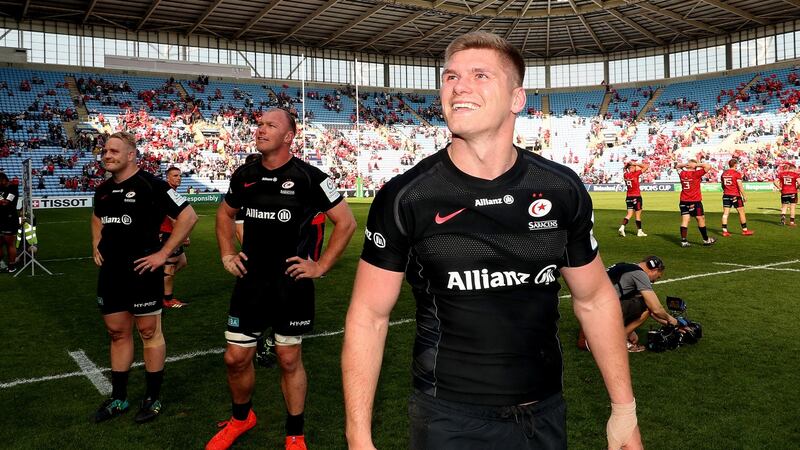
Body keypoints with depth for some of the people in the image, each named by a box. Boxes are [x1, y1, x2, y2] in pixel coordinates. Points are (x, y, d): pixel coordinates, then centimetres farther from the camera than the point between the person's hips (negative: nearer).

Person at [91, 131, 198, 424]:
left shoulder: (151, 185, -14)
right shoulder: (103, 190, 9)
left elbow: (188, 216, -18)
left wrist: (164, 253, -17)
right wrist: (96, 245, 16)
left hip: (142, 272, -7)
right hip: (110, 272, 7)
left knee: (149, 332, 4)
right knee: (118, 333, 14)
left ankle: (154, 398, 18)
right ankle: (118, 399, 27)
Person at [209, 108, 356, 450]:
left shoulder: (309, 177, -11)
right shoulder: (245, 175, 4)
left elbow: (346, 222, -6)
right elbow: (225, 213, 23)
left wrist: (321, 265, -9)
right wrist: (227, 253, 12)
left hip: (292, 284, -4)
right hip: (250, 281, 4)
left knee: (289, 360, 7)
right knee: (235, 357, 9)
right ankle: (241, 418, 37)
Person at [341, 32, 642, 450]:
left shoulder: (563, 191, -5)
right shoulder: (404, 198, -12)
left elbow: (594, 300, 6)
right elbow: (368, 316, -8)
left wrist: (624, 410, 6)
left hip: (546, 414, 3)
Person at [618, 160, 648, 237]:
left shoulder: (625, 175, 1)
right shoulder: (635, 174, -15)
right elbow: (646, 166, -11)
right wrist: (636, 164, -7)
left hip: (628, 197, 6)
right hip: (636, 197, -6)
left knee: (629, 214, 9)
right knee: (638, 215, 5)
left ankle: (622, 227, -11)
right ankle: (639, 231, 13)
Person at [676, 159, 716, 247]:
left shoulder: (682, 173, 4)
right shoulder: (696, 173, -10)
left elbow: (677, 166, 25)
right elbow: (708, 166, -12)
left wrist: (685, 165, 9)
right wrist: (698, 165, -4)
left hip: (683, 201, 5)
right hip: (695, 201, -5)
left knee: (685, 220, 2)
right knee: (701, 219, 8)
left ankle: (683, 241, -2)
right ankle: (706, 240, 18)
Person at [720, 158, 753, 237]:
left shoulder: (723, 174, 7)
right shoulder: (737, 173, -10)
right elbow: (740, 186, -13)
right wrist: (744, 196, -7)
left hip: (726, 195, 5)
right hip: (735, 195, -5)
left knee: (725, 213, 3)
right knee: (741, 212, 7)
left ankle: (724, 231, -1)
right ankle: (745, 230, 13)